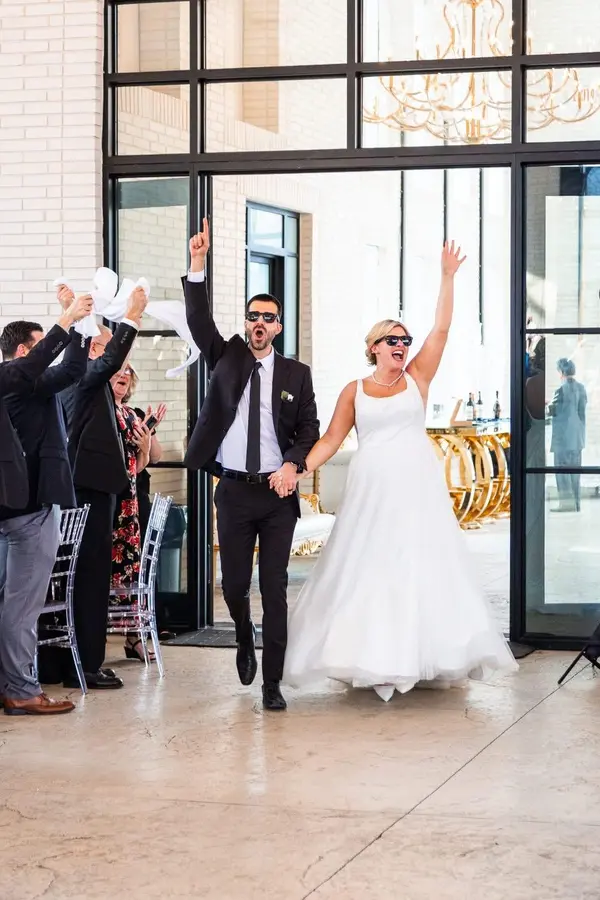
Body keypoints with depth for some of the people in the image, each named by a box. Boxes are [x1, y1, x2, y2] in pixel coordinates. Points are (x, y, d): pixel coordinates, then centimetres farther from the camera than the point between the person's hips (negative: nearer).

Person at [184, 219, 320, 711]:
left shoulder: (297, 374, 5)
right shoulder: (227, 358, 7)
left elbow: (309, 429, 4)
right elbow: (199, 322, -7)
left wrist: (292, 464, -15)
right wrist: (198, 266, -19)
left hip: (278, 492, -1)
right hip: (234, 490, 1)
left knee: (275, 588, -1)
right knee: (234, 583, 6)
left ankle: (273, 683, 4)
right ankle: (245, 642, 38)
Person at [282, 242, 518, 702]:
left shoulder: (417, 378, 6)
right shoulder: (354, 391, 6)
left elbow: (441, 329, 1)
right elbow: (330, 440, 3)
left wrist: (448, 277, -2)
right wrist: (298, 469, -11)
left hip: (417, 488, 0)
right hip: (372, 490, 0)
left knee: (420, 566, 0)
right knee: (368, 569, 0)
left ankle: (420, 656, 6)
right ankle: (372, 656, 6)